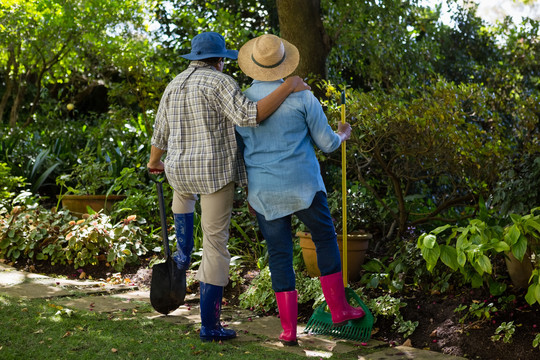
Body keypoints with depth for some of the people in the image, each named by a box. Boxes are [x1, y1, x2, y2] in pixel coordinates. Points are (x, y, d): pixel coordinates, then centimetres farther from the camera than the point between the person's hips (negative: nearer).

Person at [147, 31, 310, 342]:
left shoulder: (174, 87, 9)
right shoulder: (220, 83, -10)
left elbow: (161, 135, 16)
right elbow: (250, 117, -26)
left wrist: (154, 162, 36)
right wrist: (289, 87, -19)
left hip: (182, 171, 5)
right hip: (217, 172, -5)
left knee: (183, 191, 44)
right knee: (215, 245, 2)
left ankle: (184, 252, 37)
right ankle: (209, 325, 4)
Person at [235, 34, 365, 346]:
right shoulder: (302, 96, -7)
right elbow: (327, 143, 0)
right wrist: (342, 135, 22)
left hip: (263, 192, 2)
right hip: (302, 186, -2)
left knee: (280, 255, 10)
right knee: (326, 239, 19)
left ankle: (290, 329, 8)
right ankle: (338, 308, 22)